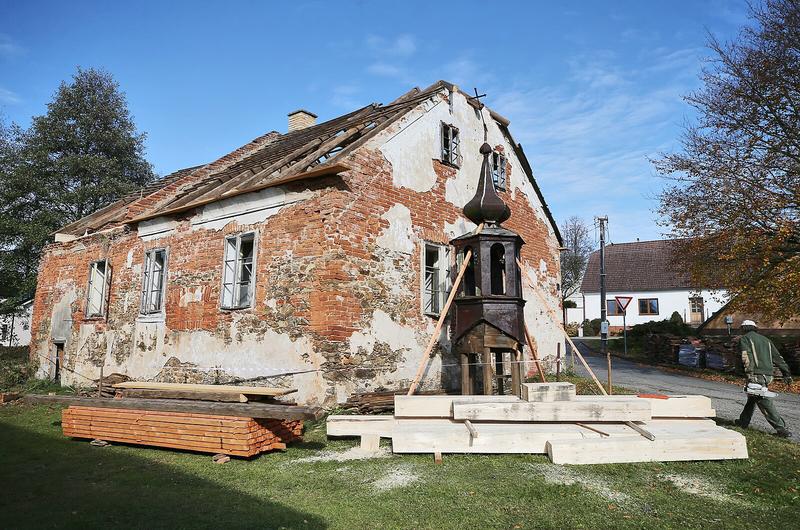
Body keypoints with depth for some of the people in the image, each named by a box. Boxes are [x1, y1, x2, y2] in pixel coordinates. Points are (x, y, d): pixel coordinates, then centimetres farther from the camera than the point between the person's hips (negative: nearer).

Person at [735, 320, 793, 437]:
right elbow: (778, 358, 18)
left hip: (756, 375, -8)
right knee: (752, 398, 21)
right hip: (768, 374, 8)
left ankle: (782, 429, -10)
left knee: (765, 402, -6)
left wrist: (749, 372, -23)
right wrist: (787, 373, 19)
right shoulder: (765, 340, 22)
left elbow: (746, 357, -16)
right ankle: (743, 421, 31)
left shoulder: (744, 339, 2)